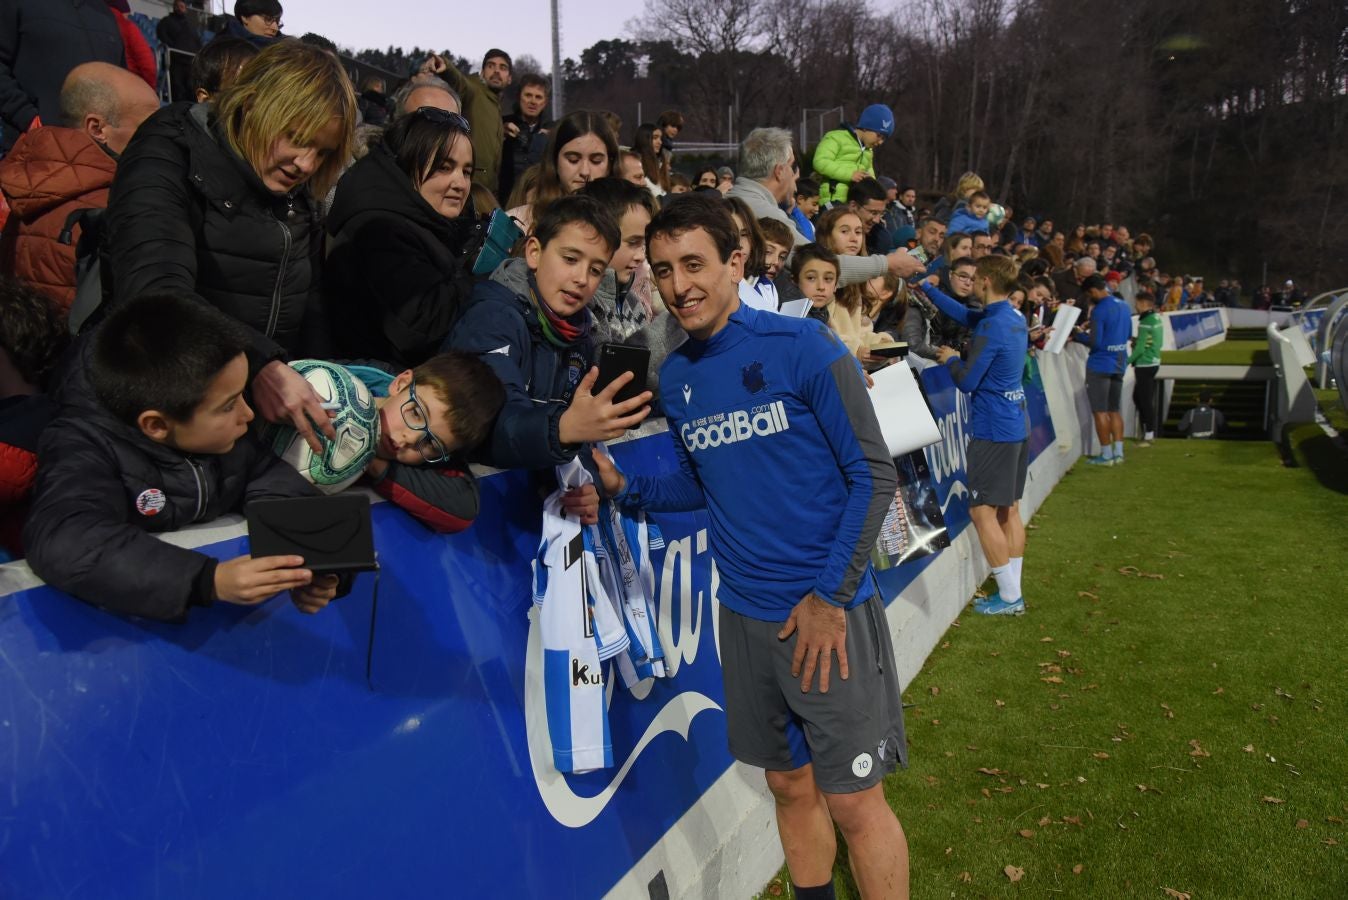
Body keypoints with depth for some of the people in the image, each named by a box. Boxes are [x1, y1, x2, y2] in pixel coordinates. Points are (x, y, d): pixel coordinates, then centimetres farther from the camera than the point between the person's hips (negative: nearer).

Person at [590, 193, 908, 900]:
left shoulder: (804, 348, -13)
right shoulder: (676, 377, 4)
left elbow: (873, 475, -11)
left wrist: (830, 596, -15)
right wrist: (625, 487, -2)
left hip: (827, 611, -5)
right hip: (745, 615, 5)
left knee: (853, 799, 4)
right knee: (790, 783, 19)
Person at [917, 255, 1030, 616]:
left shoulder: (992, 328, -19)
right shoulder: (1015, 318, 9)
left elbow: (967, 381, -16)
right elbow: (966, 315, 22)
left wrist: (951, 360, 4)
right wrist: (926, 288, 25)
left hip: (993, 430, -9)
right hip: (1017, 426, 9)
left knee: (983, 511, -3)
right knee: (1009, 510, 12)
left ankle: (1009, 597, 1)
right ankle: (1012, 591, 18)